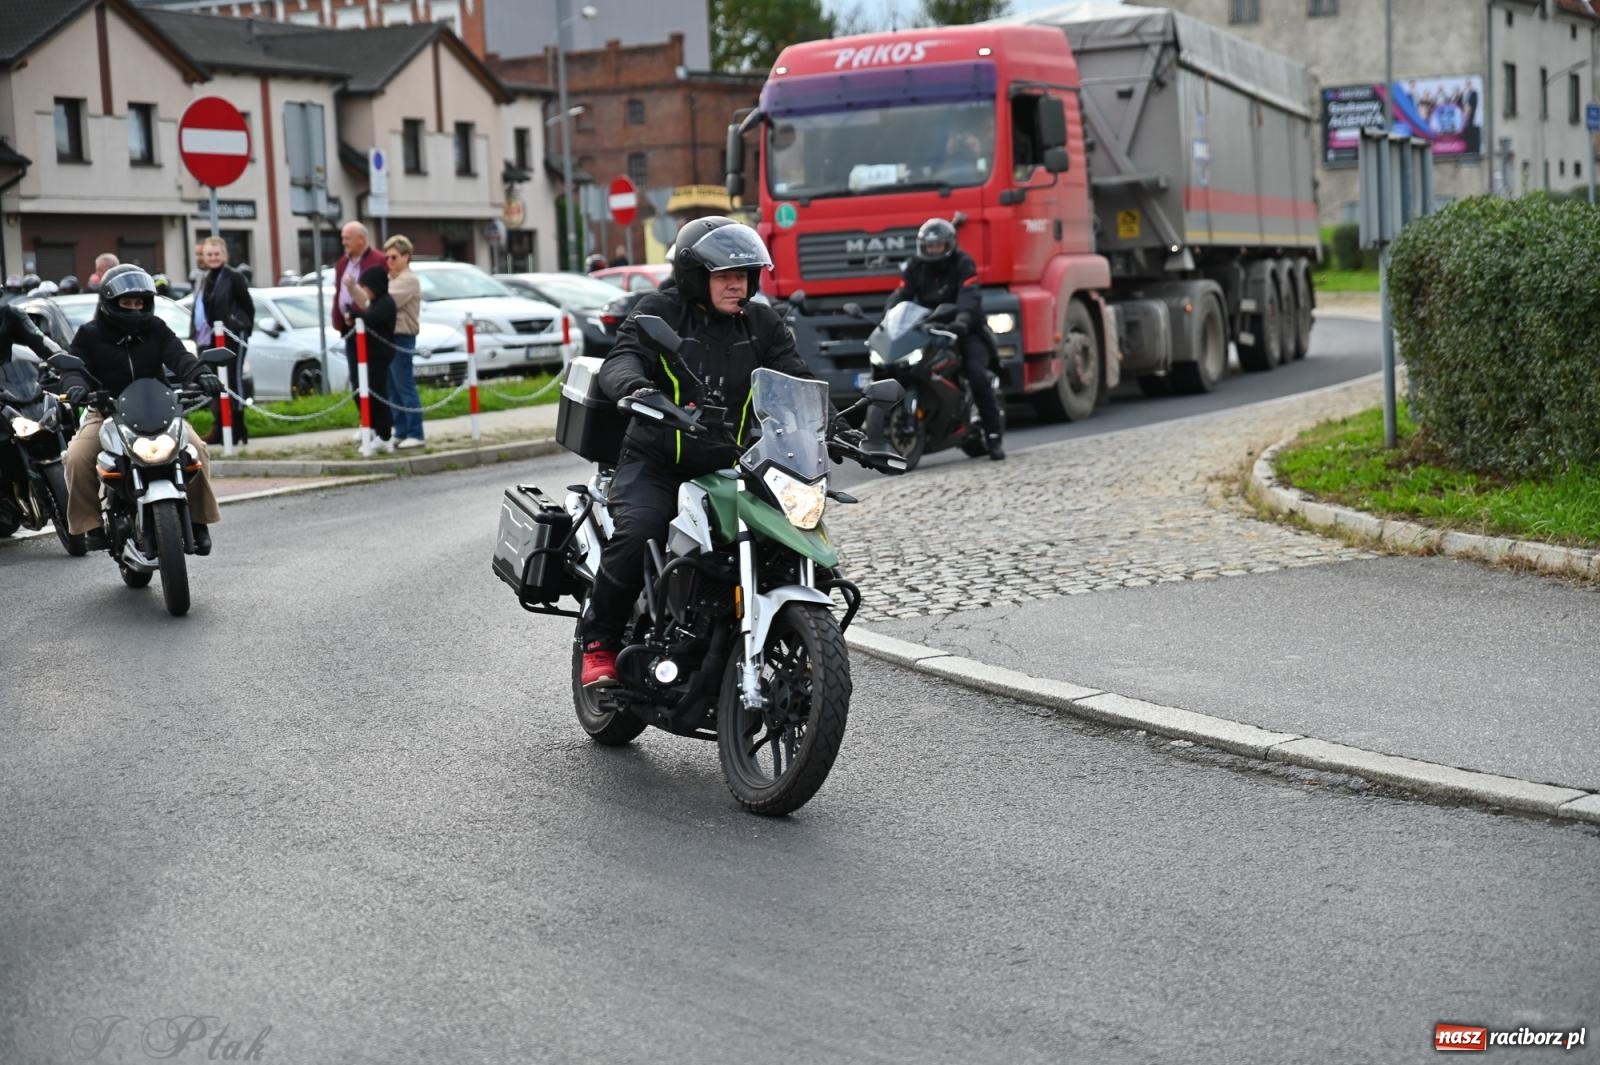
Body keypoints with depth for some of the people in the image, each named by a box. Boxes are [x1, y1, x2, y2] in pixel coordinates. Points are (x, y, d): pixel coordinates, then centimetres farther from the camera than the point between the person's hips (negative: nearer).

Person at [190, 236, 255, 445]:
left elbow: (248, 306, -6)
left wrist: (244, 330, -7)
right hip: (208, 340, 8)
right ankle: (218, 429, 16)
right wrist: (198, 335, 9)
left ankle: (237, 430, -2)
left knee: (233, 382, -5)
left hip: (231, 339, -8)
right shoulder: (205, 279, 16)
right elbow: (199, 309, 18)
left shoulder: (234, 277, -6)